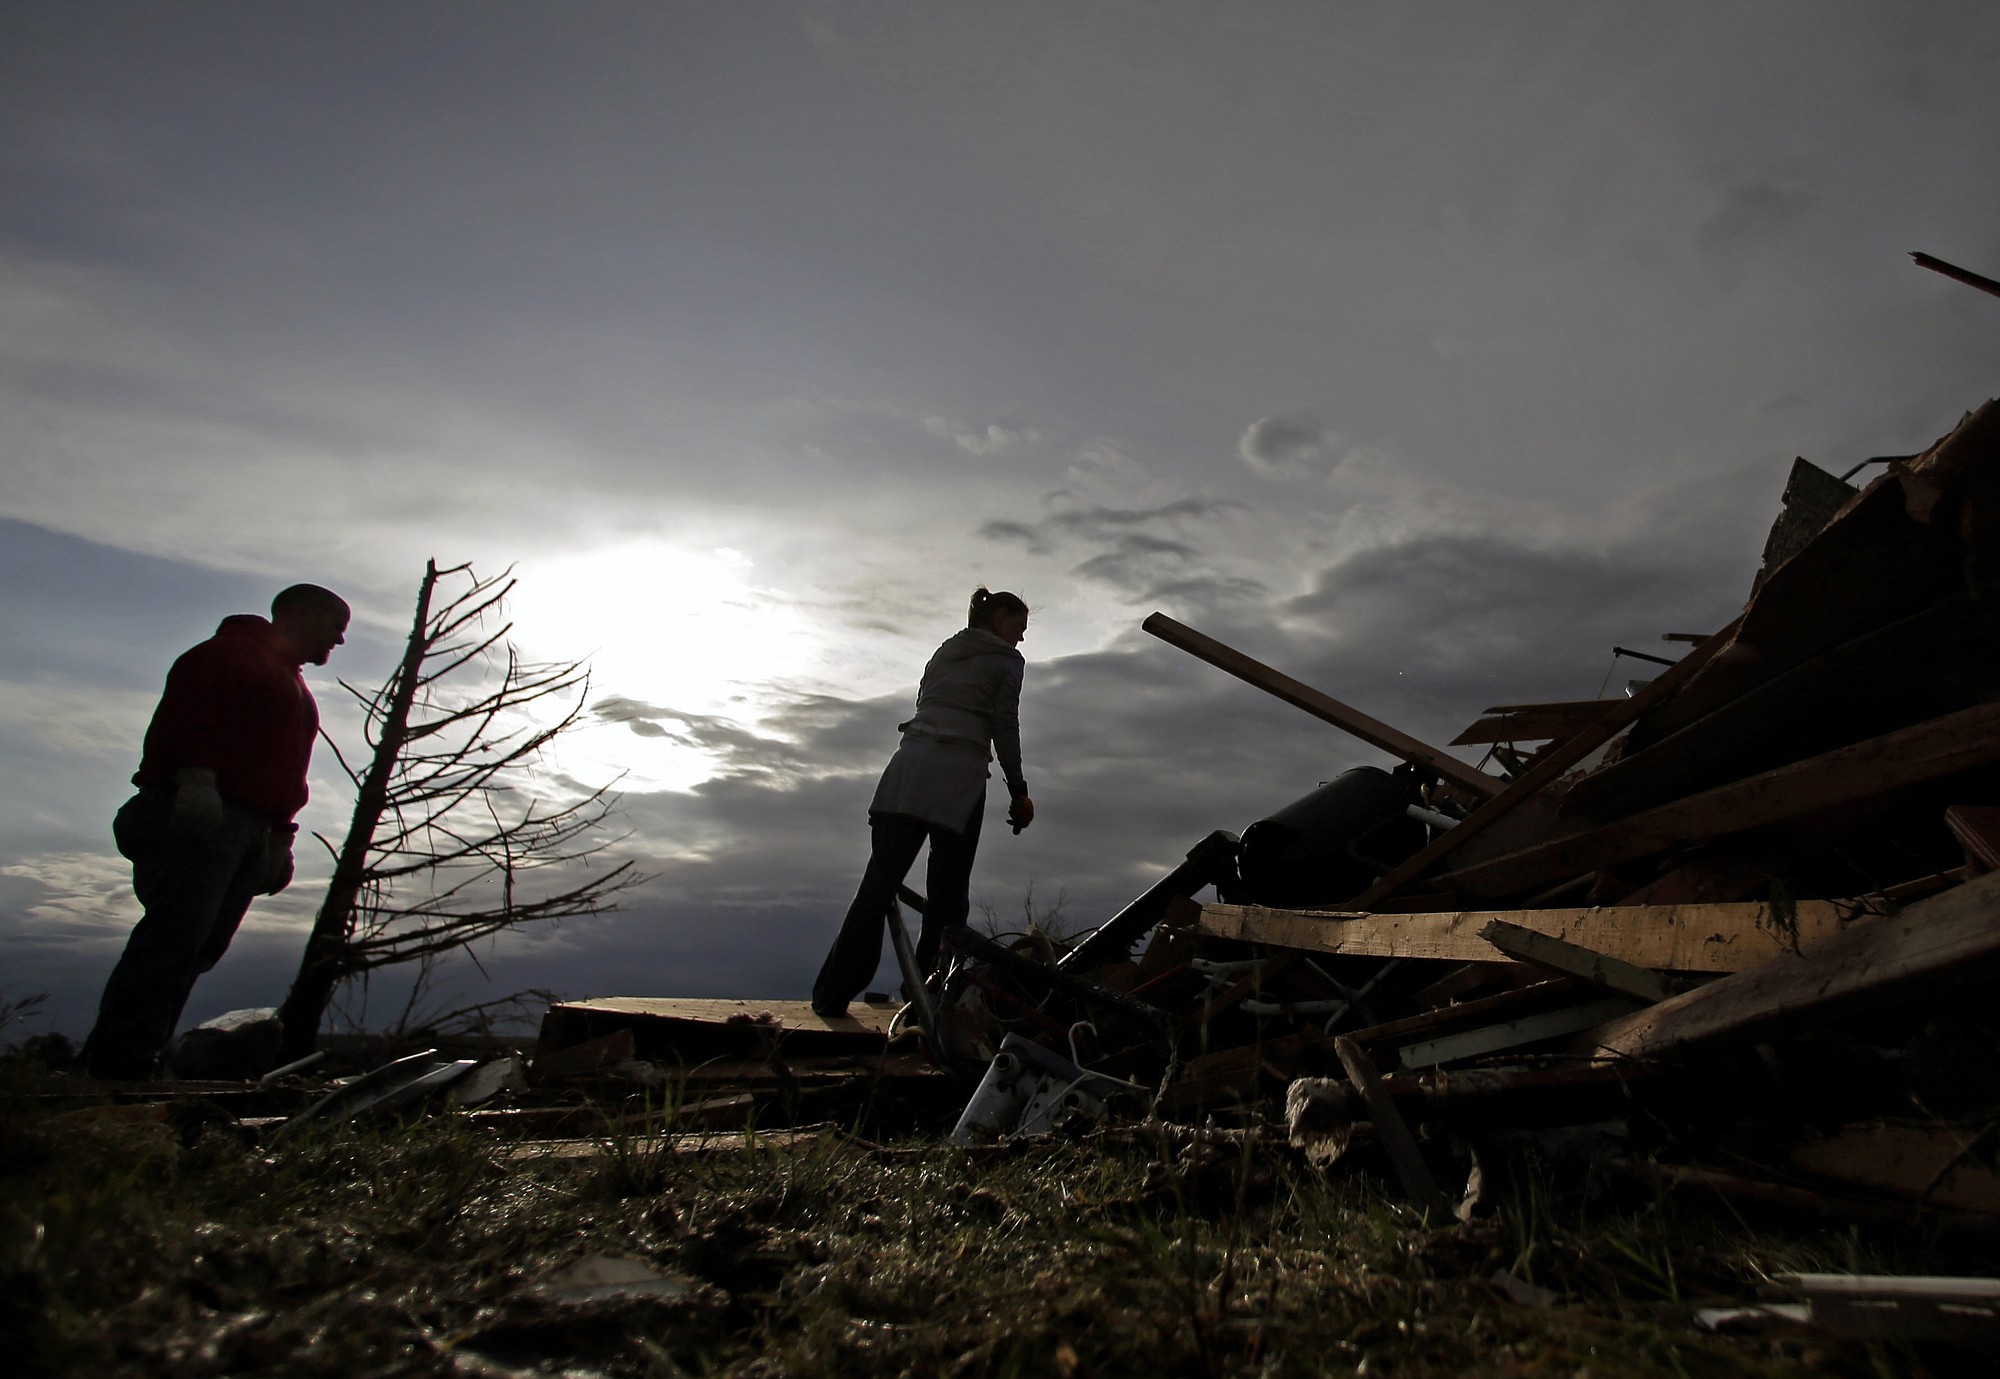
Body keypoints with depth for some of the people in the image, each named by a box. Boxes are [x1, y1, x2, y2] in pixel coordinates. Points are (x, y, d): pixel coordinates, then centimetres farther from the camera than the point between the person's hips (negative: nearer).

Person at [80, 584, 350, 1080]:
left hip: (250, 830, 8)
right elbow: (187, 707, -12)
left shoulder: (294, 687, 31)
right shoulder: (231, 650, 5)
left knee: (204, 944, 1)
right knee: (176, 931, -17)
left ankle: (136, 1057, 2)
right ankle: (115, 1060, -16)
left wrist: (280, 837, 18)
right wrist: (196, 777, -25)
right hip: (197, 814, -8)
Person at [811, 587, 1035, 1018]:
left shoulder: (943, 653, 27)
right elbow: (1004, 727, -1)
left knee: (877, 886, 3)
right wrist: (1018, 791, 3)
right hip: (959, 781, -5)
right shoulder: (1007, 659, 9)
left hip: (906, 771, 5)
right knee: (947, 898, 3)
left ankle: (831, 996, 1)